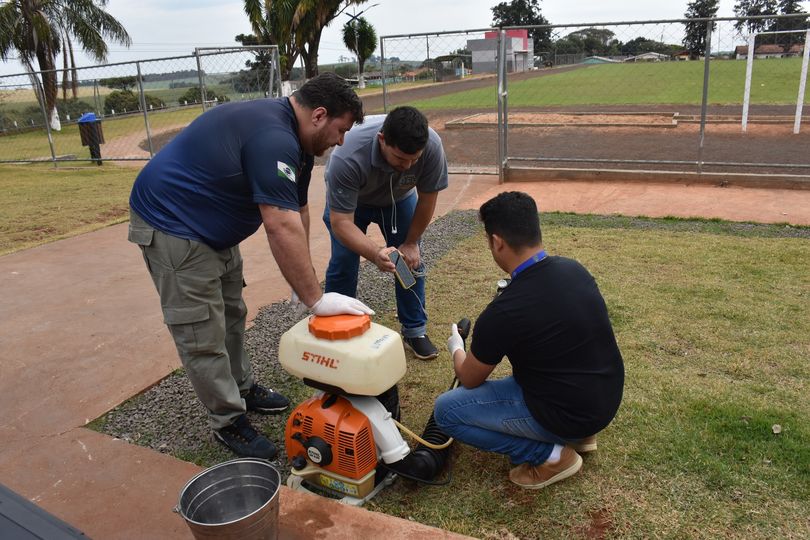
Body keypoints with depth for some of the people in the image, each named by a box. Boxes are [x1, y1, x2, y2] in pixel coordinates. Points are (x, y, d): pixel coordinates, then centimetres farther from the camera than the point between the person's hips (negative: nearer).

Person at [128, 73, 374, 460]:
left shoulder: (294, 139, 3)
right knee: (202, 335, -1)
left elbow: (297, 213, 6)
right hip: (172, 225, -10)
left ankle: (242, 389, 37)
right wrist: (315, 299, -30)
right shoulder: (273, 138, -30)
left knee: (231, 315, 20)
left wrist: (304, 281, 4)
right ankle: (228, 422, 13)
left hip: (212, 228, 10)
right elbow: (282, 227, -35)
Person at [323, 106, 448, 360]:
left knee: (410, 260, -3)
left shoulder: (432, 146, -35)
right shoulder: (347, 157, -43)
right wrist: (375, 253, -53)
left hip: (399, 197, 2)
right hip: (348, 199, -2)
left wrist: (410, 243, -11)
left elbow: (426, 200, -18)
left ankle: (415, 331, 12)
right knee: (343, 265, -8)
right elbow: (341, 222, -39)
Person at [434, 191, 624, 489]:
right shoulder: (574, 269, -4)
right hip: (609, 398, 7)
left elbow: (470, 380, -5)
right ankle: (579, 432, 20)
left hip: (569, 413, -7)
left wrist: (456, 349, 17)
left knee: (446, 410, 0)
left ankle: (551, 455, 0)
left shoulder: (503, 313, -24)